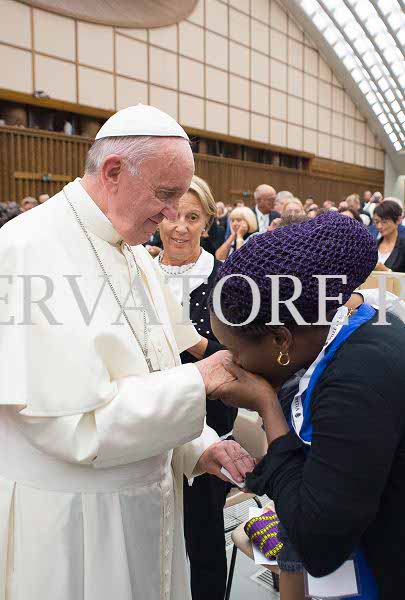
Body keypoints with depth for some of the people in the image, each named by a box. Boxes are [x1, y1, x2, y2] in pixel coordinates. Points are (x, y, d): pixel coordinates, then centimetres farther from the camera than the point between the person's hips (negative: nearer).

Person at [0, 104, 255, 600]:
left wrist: (198, 447, -2)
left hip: (144, 498, 8)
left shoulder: (134, 252, 6)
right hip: (66, 519, -7)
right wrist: (199, 381, -20)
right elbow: (77, 425, -25)